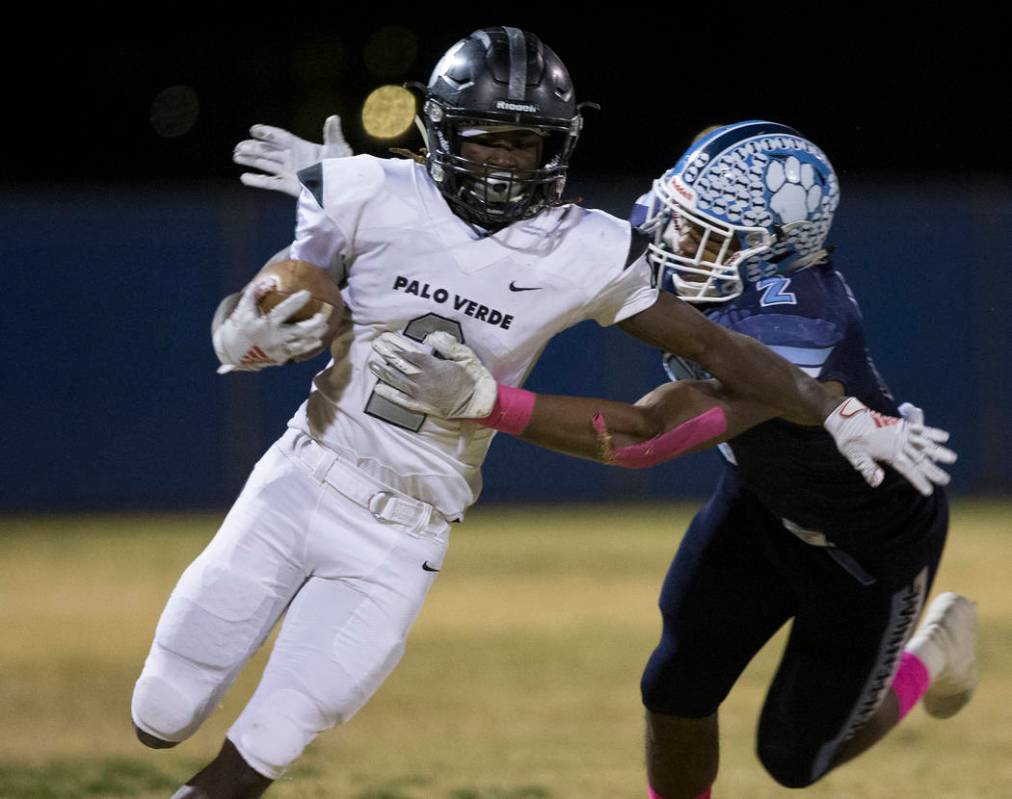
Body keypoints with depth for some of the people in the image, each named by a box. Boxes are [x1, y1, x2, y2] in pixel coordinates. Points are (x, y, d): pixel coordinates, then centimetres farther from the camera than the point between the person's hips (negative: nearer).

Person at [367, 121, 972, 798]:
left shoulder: (795, 339, -43)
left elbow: (645, 437, -48)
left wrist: (482, 400, -55)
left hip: (872, 549, -6)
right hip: (763, 496, 6)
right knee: (676, 690, 1)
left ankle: (931, 657, 35)